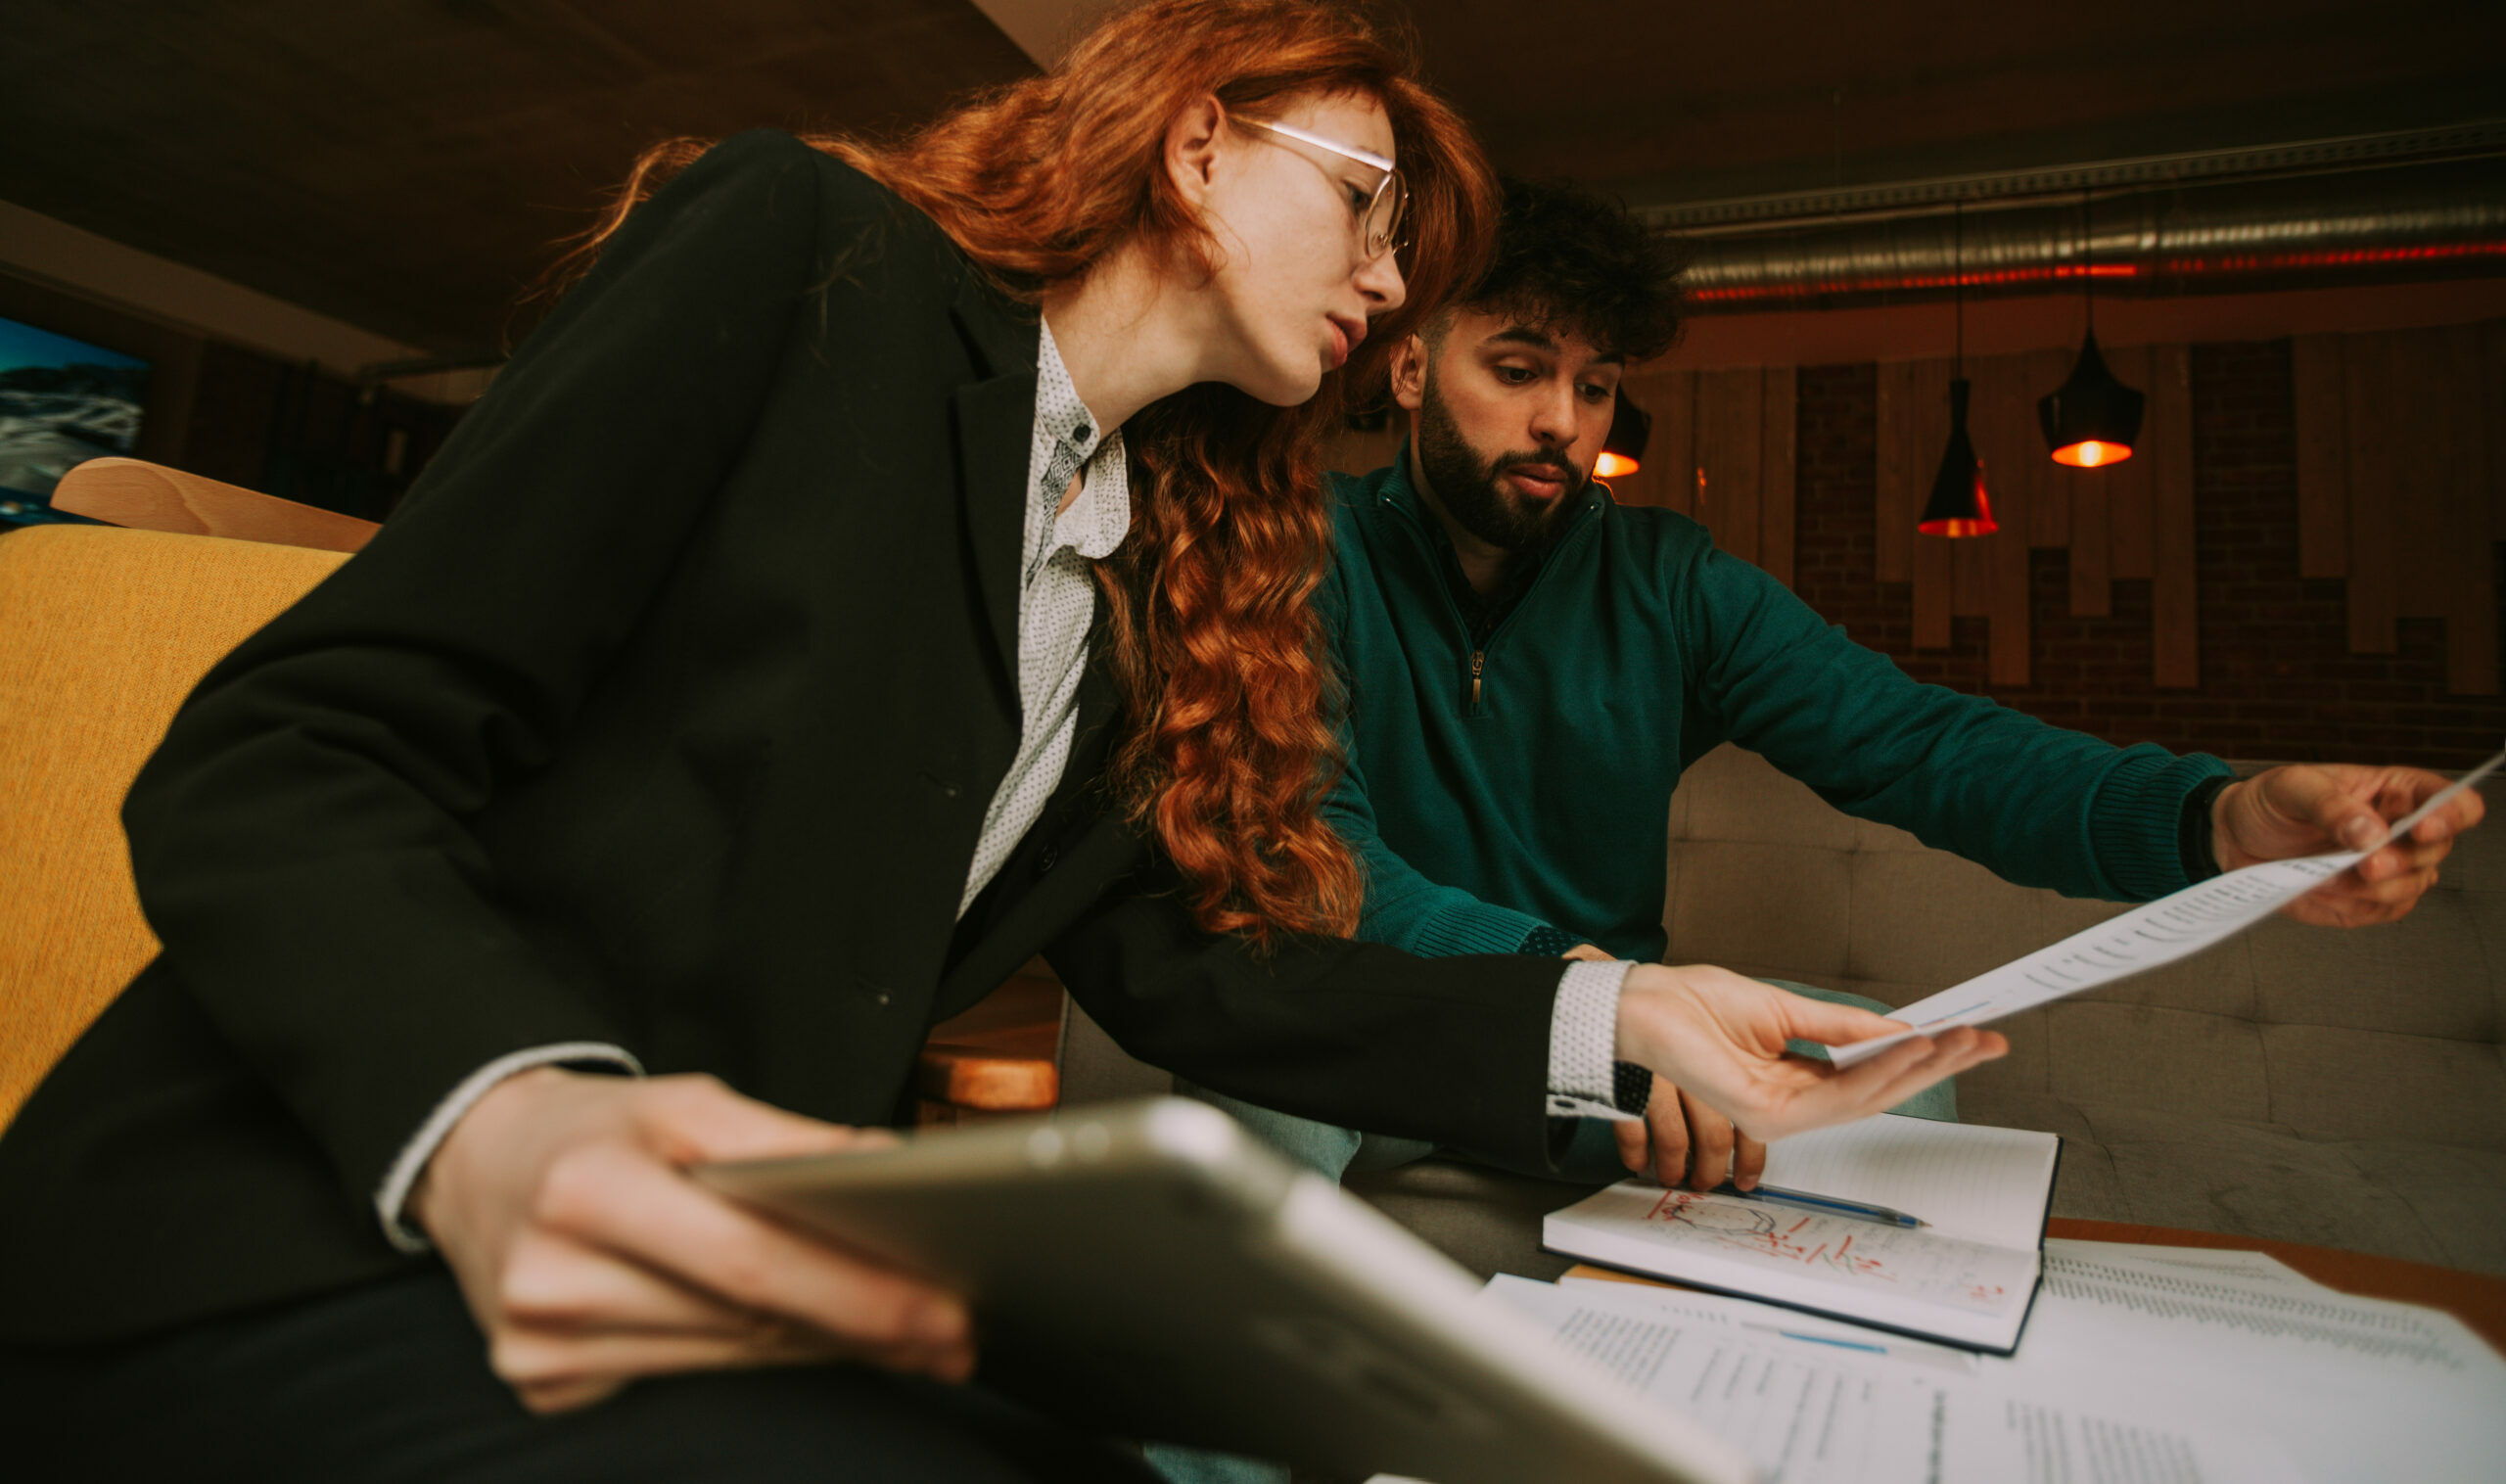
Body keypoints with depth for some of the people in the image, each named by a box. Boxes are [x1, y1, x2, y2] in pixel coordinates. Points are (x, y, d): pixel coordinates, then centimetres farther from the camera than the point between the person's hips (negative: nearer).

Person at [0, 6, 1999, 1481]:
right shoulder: (811, 246, -5)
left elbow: (1183, 967, 10)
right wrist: (490, 1127, -31)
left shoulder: (1164, 571, 14)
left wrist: (1619, 1020, 2)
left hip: (762, 1271, 6)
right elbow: (275, 758, -11)